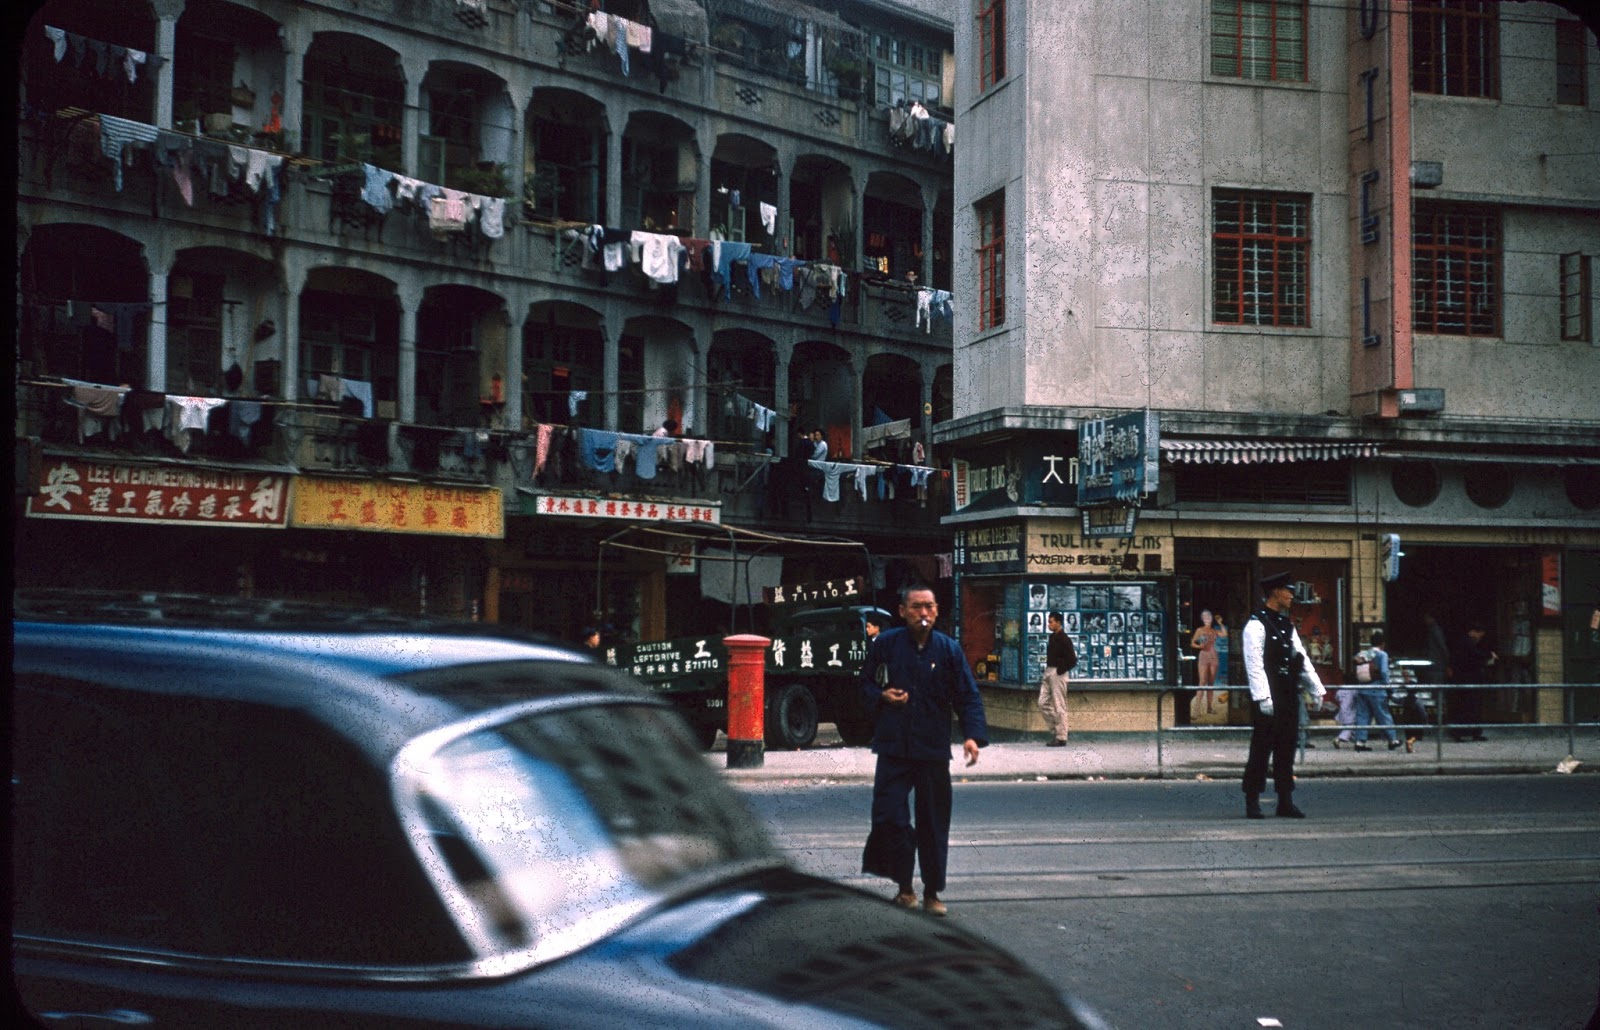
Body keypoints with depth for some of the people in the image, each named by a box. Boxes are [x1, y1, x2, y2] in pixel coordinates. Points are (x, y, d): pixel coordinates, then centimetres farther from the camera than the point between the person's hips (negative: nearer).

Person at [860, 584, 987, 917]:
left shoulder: (948, 649, 2)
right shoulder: (885, 644, 2)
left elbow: (968, 696, 1)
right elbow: (866, 683, 13)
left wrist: (973, 735, -13)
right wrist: (882, 696, -9)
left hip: (934, 751, 0)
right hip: (893, 748, 0)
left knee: (934, 824, 5)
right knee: (890, 816, -8)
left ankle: (932, 893, 17)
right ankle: (904, 887, 9)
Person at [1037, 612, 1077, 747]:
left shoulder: (1064, 639, -13)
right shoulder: (1052, 637, 12)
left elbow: (1072, 660, -18)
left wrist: (1060, 670, -14)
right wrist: (1048, 671, 11)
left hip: (1057, 674, -9)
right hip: (1048, 673, 9)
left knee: (1059, 707, -4)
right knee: (1043, 703, 8)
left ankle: (1061, 738, 1)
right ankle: (1056, 728, 17)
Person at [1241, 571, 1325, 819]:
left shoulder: (1287, 624, 17)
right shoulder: (1256, 624, -9)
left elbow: (1303, 659, 19)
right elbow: (1254, 663, -16)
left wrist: (1318, 690, 16)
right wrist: (1263, 697, -22)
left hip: (1289, 697, 8)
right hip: (1268, 700, -8)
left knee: (1287, 749, 8)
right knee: (1261, 749, -4)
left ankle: (1285, 801, 13)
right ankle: (1252, 802, 2)